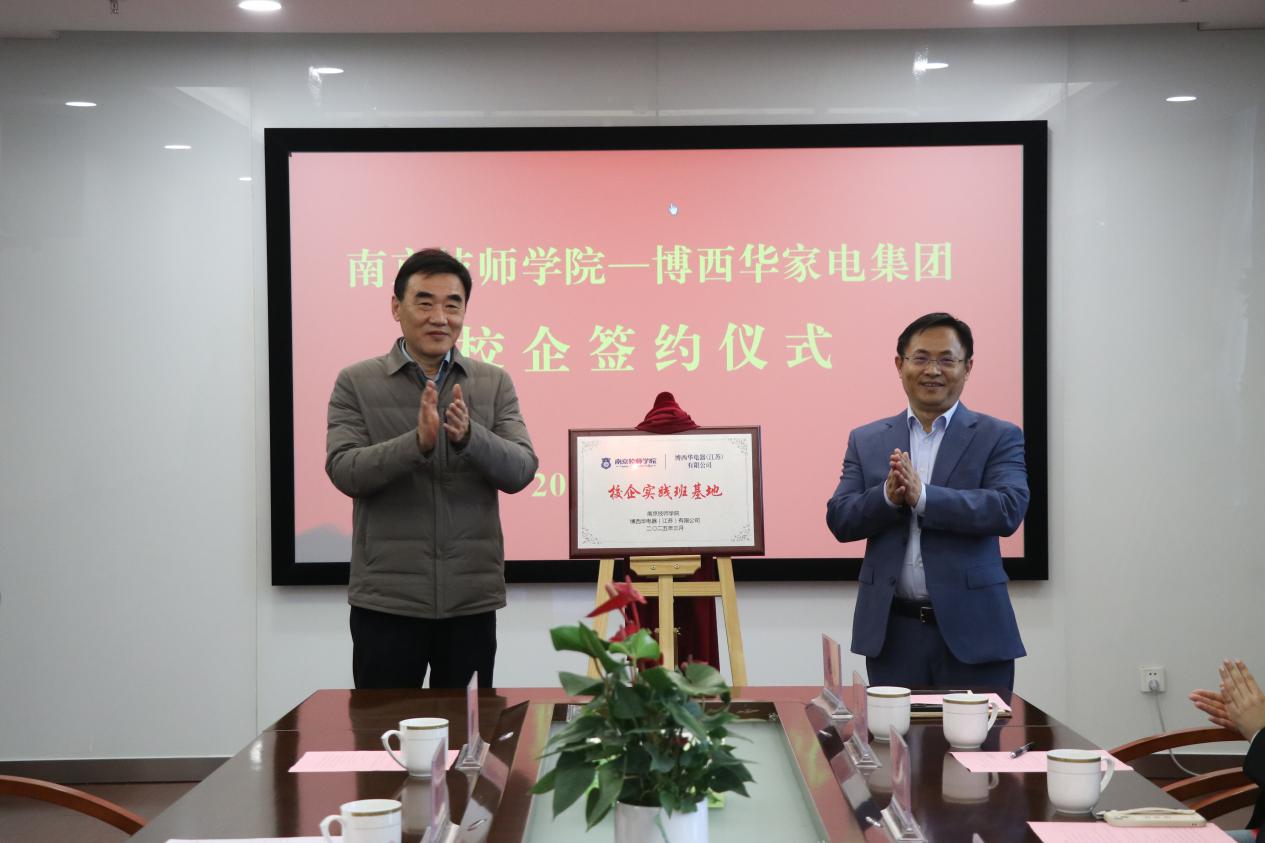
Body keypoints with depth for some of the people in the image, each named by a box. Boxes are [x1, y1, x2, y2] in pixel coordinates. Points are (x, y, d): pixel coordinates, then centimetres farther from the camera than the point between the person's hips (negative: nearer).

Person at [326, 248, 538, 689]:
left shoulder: (494, 383, 6)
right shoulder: (356, 383, 2)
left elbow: (521, 470, -3)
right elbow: (344, 471, -9)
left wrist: (468, 436, -22)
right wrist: (418, 442, -24)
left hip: (472, 599, 2)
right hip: (387, 598, -2)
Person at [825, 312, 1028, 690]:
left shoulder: (999, 437, 3)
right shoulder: (866, 441, 11)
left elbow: (1008, 509, -12)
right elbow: (839, 520, 4)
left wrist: (922, 496, -22)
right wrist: (888, 496, -16)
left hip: (972, 633, -2)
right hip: (893, 633, 2)